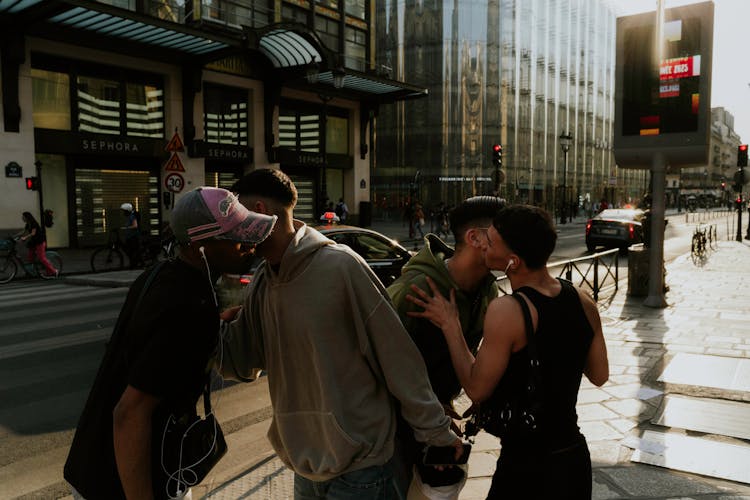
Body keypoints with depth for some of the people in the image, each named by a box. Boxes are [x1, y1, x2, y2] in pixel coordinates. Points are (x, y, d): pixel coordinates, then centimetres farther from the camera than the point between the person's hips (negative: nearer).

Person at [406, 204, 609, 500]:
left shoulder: (507, 311, -25)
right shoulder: (583, 302, -5)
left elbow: (477, 389, -16)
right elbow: (599, 375, 6)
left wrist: (449, 325, -10)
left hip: (528, 467, -6)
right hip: (576, 459, 7)